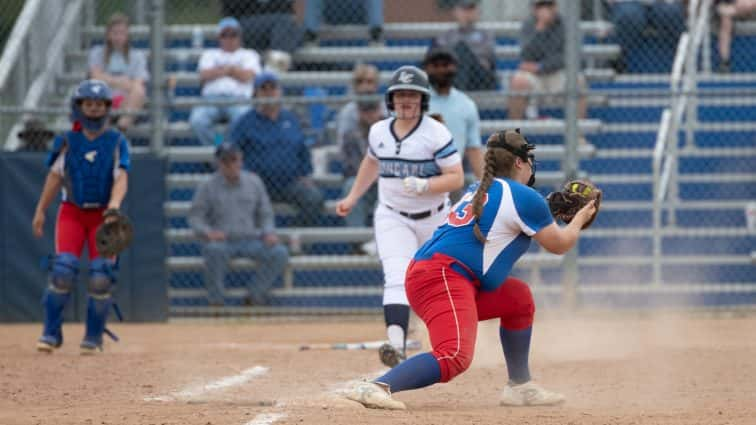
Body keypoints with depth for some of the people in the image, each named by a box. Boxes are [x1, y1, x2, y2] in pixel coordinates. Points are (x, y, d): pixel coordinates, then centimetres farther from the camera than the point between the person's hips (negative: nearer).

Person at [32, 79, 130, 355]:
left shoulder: (117, 142, 1)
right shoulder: (67, 141, 3)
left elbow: (121, 178, -9)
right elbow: (55, 177, 3)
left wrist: (114, 205, -27)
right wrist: (40, 211, -4)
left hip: (103, 215, 0)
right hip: (72, 212, 0)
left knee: (101, 277, -8)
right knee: (62, 271, -13)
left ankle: (93, 337, 7)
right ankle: (51, 334, -3)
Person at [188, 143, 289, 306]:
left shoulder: (254, 182, 11)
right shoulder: (208, 186, 2)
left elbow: (266, 214, 16)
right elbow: (195, 216, 1)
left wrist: (269, 232, -4)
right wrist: (208, 232, -20)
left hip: (251, 240, 3)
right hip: (221, 240, -3)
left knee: (280, 253, -21)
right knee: (215, 250, -38)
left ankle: (255, 296, -11)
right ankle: (215, 302, -25)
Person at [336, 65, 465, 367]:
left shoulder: (436, 134, -13)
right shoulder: (379, 132, 2)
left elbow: (456, 178, -15)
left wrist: (423, 186, -30)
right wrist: (352, 198, 26)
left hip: (433, 218, -2)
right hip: (393, 218, 2)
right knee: (397, 279, -20)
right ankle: (396, 344, -37)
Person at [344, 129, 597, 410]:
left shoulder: (478, 191, 25)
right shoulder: (524, 197, 0)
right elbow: (558, 245, 8)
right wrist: (580, 219, 26)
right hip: (444, 279, -10)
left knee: (519, 299, 26)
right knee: (455, 357, -30)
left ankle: (519, 387, 26)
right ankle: (376, 388, -47)